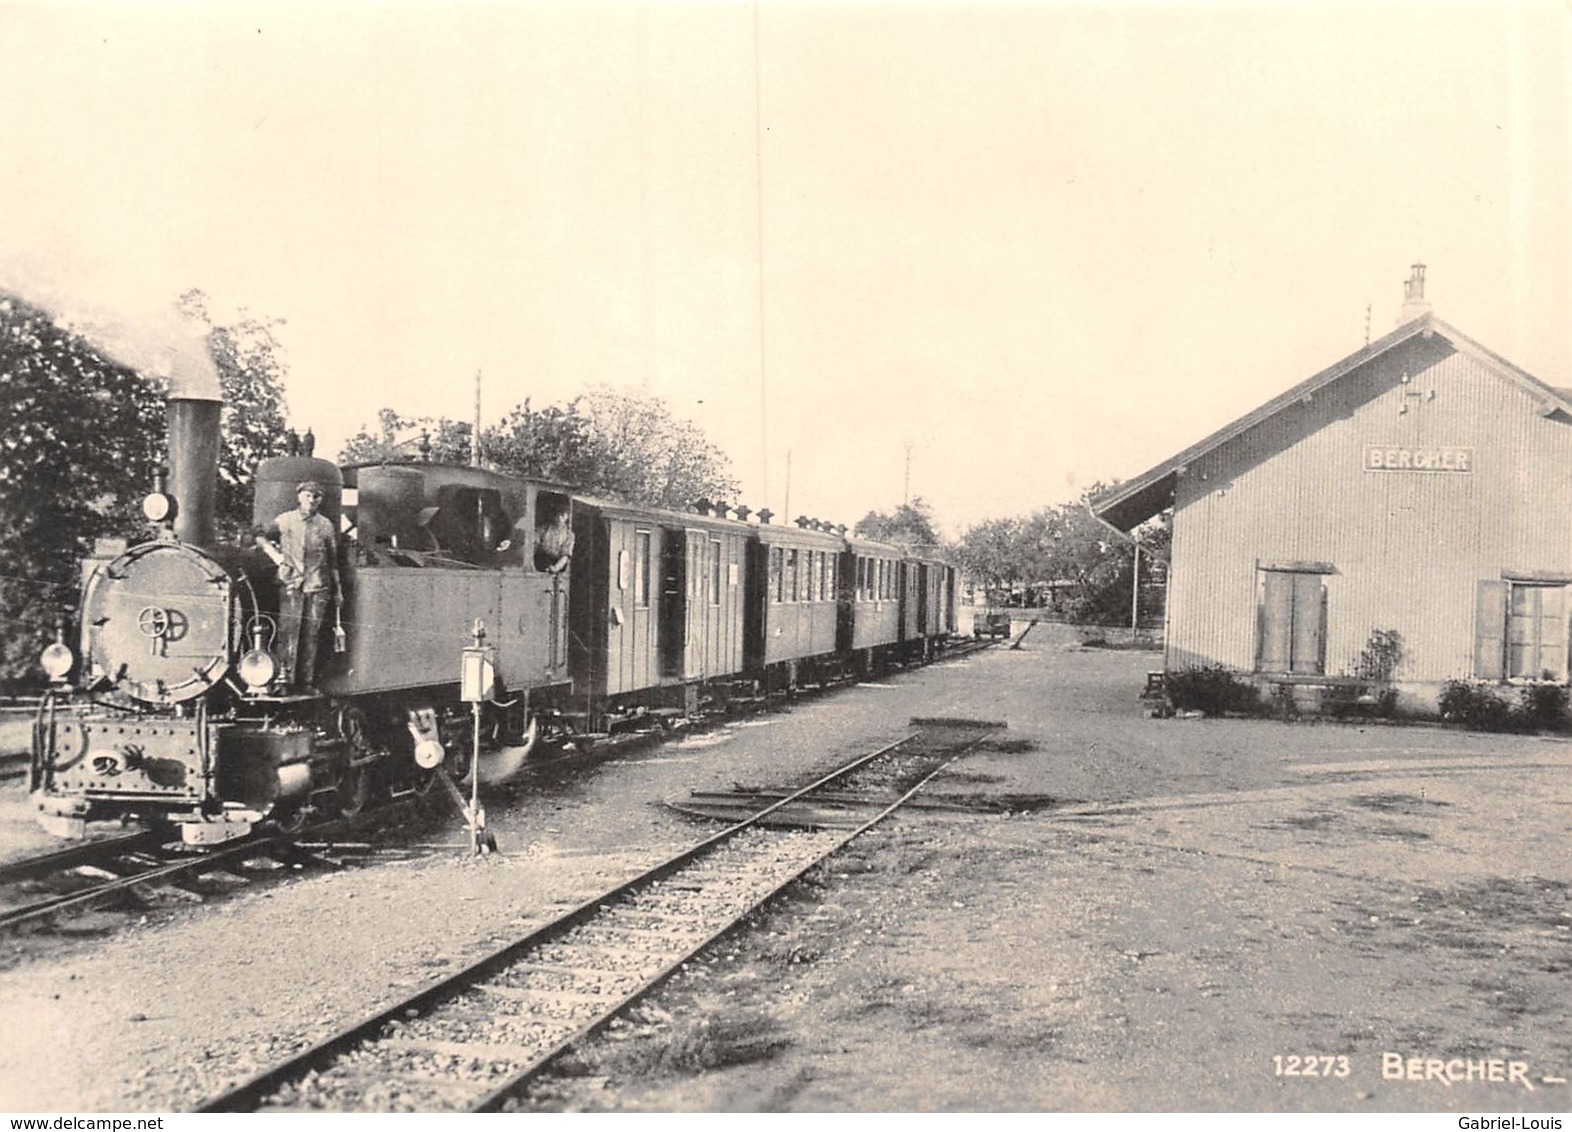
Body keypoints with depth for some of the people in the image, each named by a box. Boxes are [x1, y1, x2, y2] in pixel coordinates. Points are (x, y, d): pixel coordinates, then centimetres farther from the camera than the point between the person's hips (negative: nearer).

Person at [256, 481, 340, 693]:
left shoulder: (325, 525, 11)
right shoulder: (285, 521, 7)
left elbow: (333, 560, 15)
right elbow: (261, 538, 17)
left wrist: (337, 589, 14)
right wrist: (277, 557, 3)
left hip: (317, 586, 1)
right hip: (290, 583, -1)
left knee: (311, 634, 0)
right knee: (288, 629, -11)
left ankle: (306, 682, 3)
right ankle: (284, 674, -11)